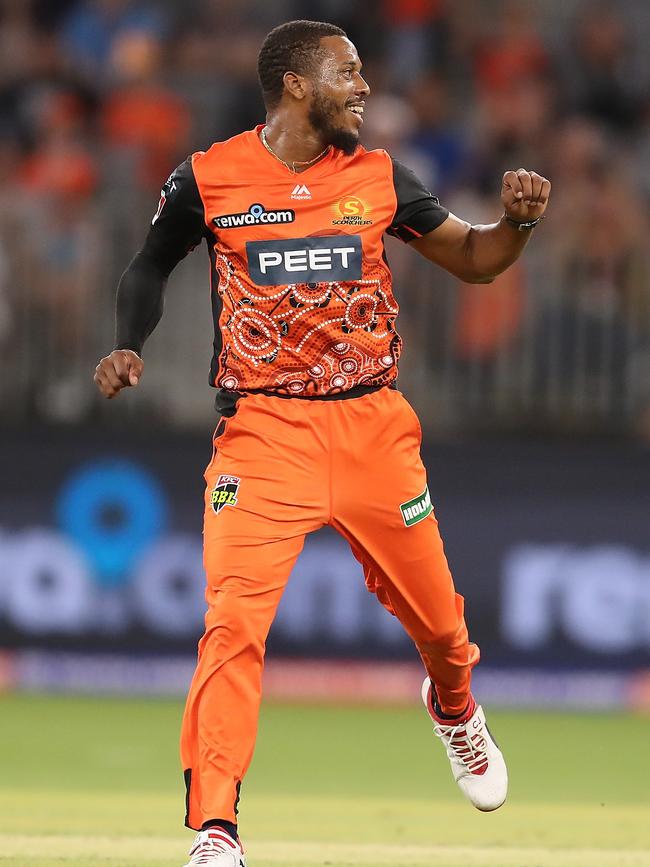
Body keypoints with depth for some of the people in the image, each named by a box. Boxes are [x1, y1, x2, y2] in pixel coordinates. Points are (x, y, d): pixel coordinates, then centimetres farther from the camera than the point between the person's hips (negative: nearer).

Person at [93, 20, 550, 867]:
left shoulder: (379, 178, 5)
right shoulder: (208, 180, -2)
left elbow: (471, 259, 14)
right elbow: (150, 266, 14)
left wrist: (517, 222, -7)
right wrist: (127, 348, -3)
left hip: (374, 428, 3)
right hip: (263, 432, -3)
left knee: (436, 616, 13)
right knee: (233, 623, -18)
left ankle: (454, 706, 50)